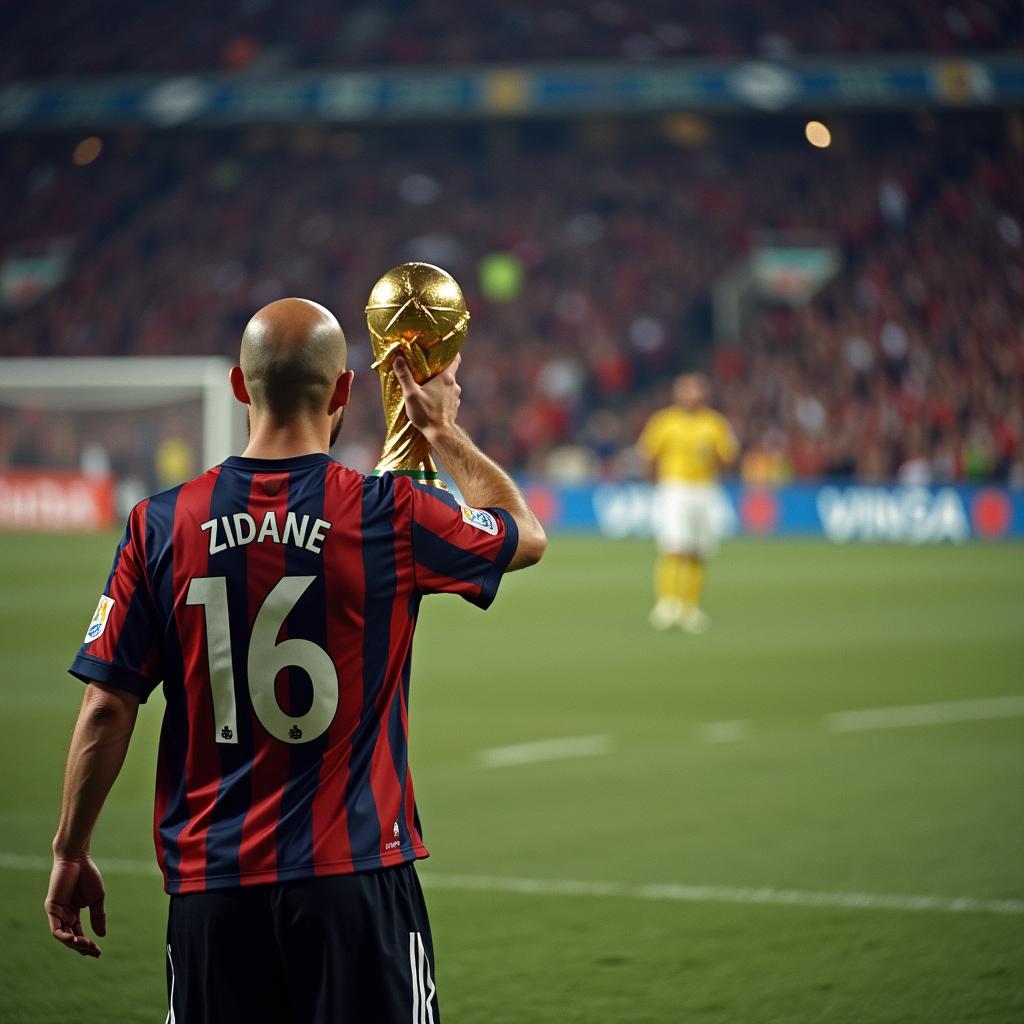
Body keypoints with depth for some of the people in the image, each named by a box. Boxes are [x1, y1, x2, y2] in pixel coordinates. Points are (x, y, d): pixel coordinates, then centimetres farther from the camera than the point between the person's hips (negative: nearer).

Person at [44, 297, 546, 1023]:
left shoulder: (161, 526, -1)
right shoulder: (388, 515, -6)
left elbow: (107, 708, 0)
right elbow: (525, 535, 14)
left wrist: (72, 853, 10)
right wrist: (445, 431, 26)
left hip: (210, 887, 2)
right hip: (353, 879, -2)